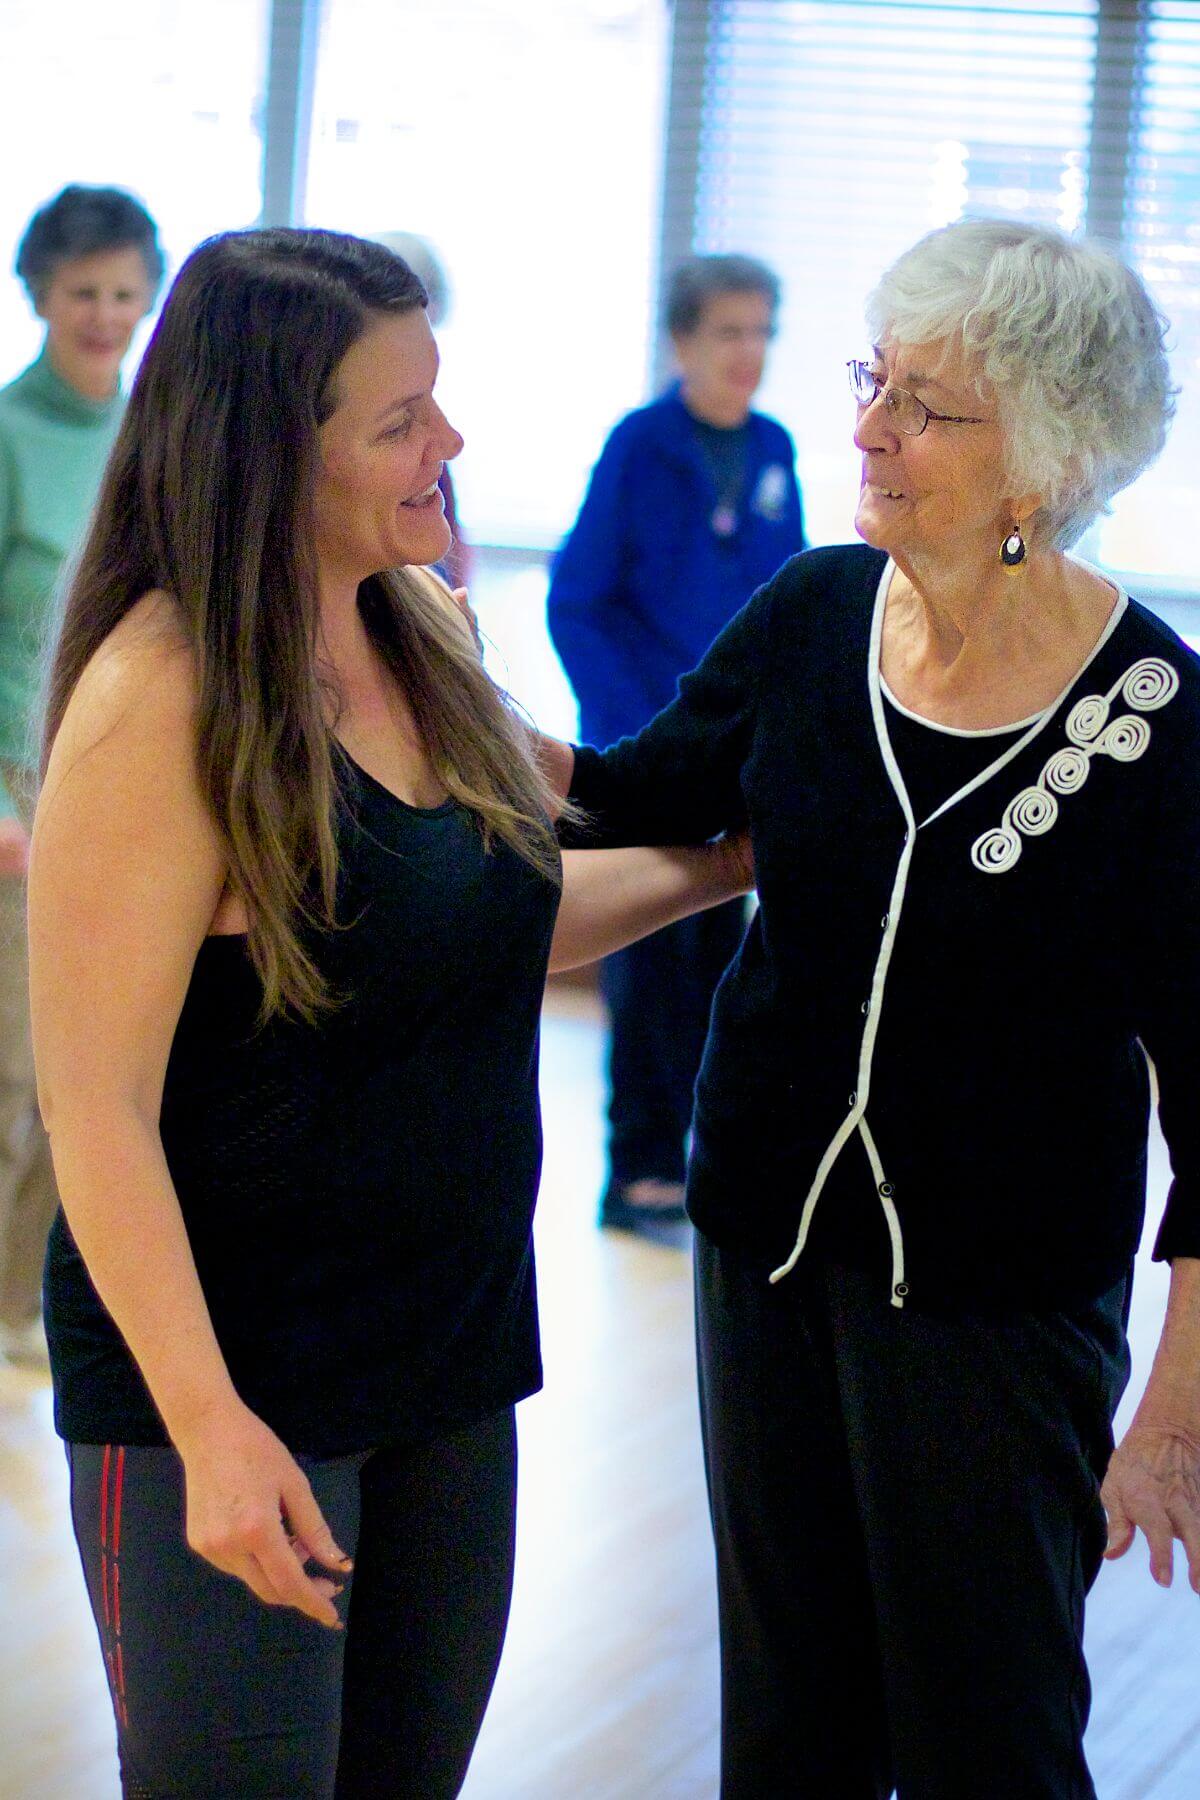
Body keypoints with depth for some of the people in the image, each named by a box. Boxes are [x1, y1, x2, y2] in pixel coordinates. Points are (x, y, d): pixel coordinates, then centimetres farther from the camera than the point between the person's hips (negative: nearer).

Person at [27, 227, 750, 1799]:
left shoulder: (420, 627, 4)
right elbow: (96, 1108, -20)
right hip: (227, 1382, -8)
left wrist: (712, 868, 15)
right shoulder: (160, 701, -20)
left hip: (449, 1354, 8)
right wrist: (211, 1429, -25)